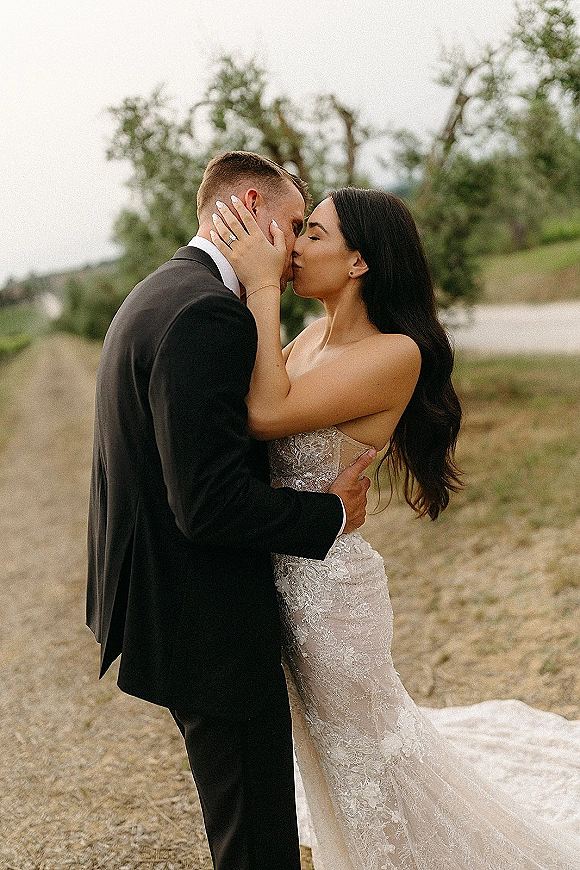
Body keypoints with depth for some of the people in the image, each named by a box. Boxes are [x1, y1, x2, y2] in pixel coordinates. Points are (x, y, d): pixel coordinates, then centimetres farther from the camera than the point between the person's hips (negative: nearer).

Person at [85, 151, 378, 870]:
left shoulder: (155, 295, 12)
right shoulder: (207, 312, -23)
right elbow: (210, 505, -28)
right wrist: (331, 513, -14)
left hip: (166, 610, 11)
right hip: (207, 623, -11)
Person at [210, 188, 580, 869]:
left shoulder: (395, 353, -22)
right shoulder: (311, 337, 4)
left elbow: (266, 414, -32)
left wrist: (261, 286, -27)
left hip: (327, 582, -7)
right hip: (284, 574, 7)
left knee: (363, 754, 15)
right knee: (348, 746, 27)